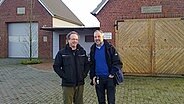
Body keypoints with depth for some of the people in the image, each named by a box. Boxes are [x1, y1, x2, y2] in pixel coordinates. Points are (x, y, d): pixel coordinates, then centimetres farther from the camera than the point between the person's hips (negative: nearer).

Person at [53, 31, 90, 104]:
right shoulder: (62, 53, -2)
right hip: (68, 84, -3)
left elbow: (87, 64, 15)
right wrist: (63, 76, -10)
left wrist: (84, 74, 3)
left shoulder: (82, 52, 8)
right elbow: (56, 66, -2)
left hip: (80, 84, 3)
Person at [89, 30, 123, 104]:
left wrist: (112, 74, -15)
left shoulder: (110, 48, -7)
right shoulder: (93, 49, 7)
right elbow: (91, 65, 13)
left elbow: (117, 62, -9)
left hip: (109, 78, -4)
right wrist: (93, 76, 4)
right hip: (98, 78, 4)